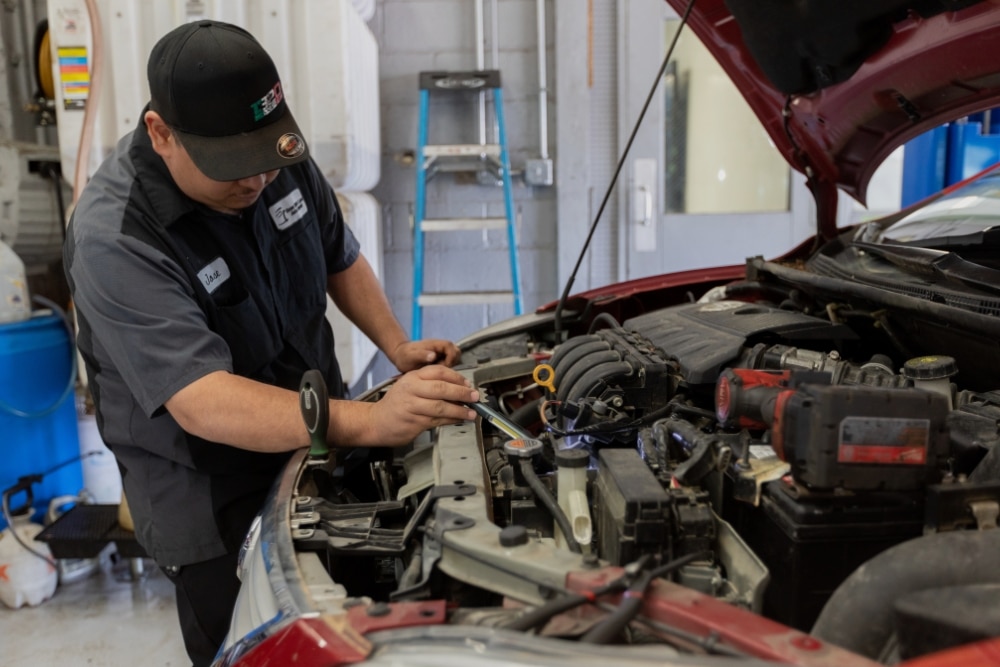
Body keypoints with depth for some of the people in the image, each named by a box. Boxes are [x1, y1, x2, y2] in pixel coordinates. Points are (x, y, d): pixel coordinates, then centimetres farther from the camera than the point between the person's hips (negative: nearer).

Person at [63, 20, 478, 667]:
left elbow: (340, 257, 7)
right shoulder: (113, 237, -29)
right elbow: (201, 403, -38)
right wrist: (371, 421, -49)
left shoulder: (283, 162, -10)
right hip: (207, 497, -5)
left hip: (314, 443, 6)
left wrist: (398, 346, -8)